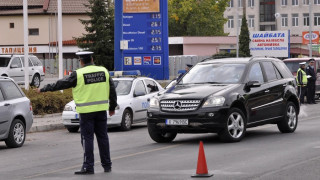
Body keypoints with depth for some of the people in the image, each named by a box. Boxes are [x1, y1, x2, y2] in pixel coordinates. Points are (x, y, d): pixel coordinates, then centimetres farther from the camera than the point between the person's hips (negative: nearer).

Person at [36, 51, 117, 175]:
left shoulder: (78, 74, -8)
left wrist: (43, 89, 9)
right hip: (101, 109, 4)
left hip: (86, 111, -4)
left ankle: (88, 167, -2)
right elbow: (112, 90, 12)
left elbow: (60, 84, -2)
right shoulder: (104, 71, 5)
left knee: (87, 138, -1)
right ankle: (107, 165, 16)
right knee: (102, 137, 11)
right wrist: (112, 107, 23)